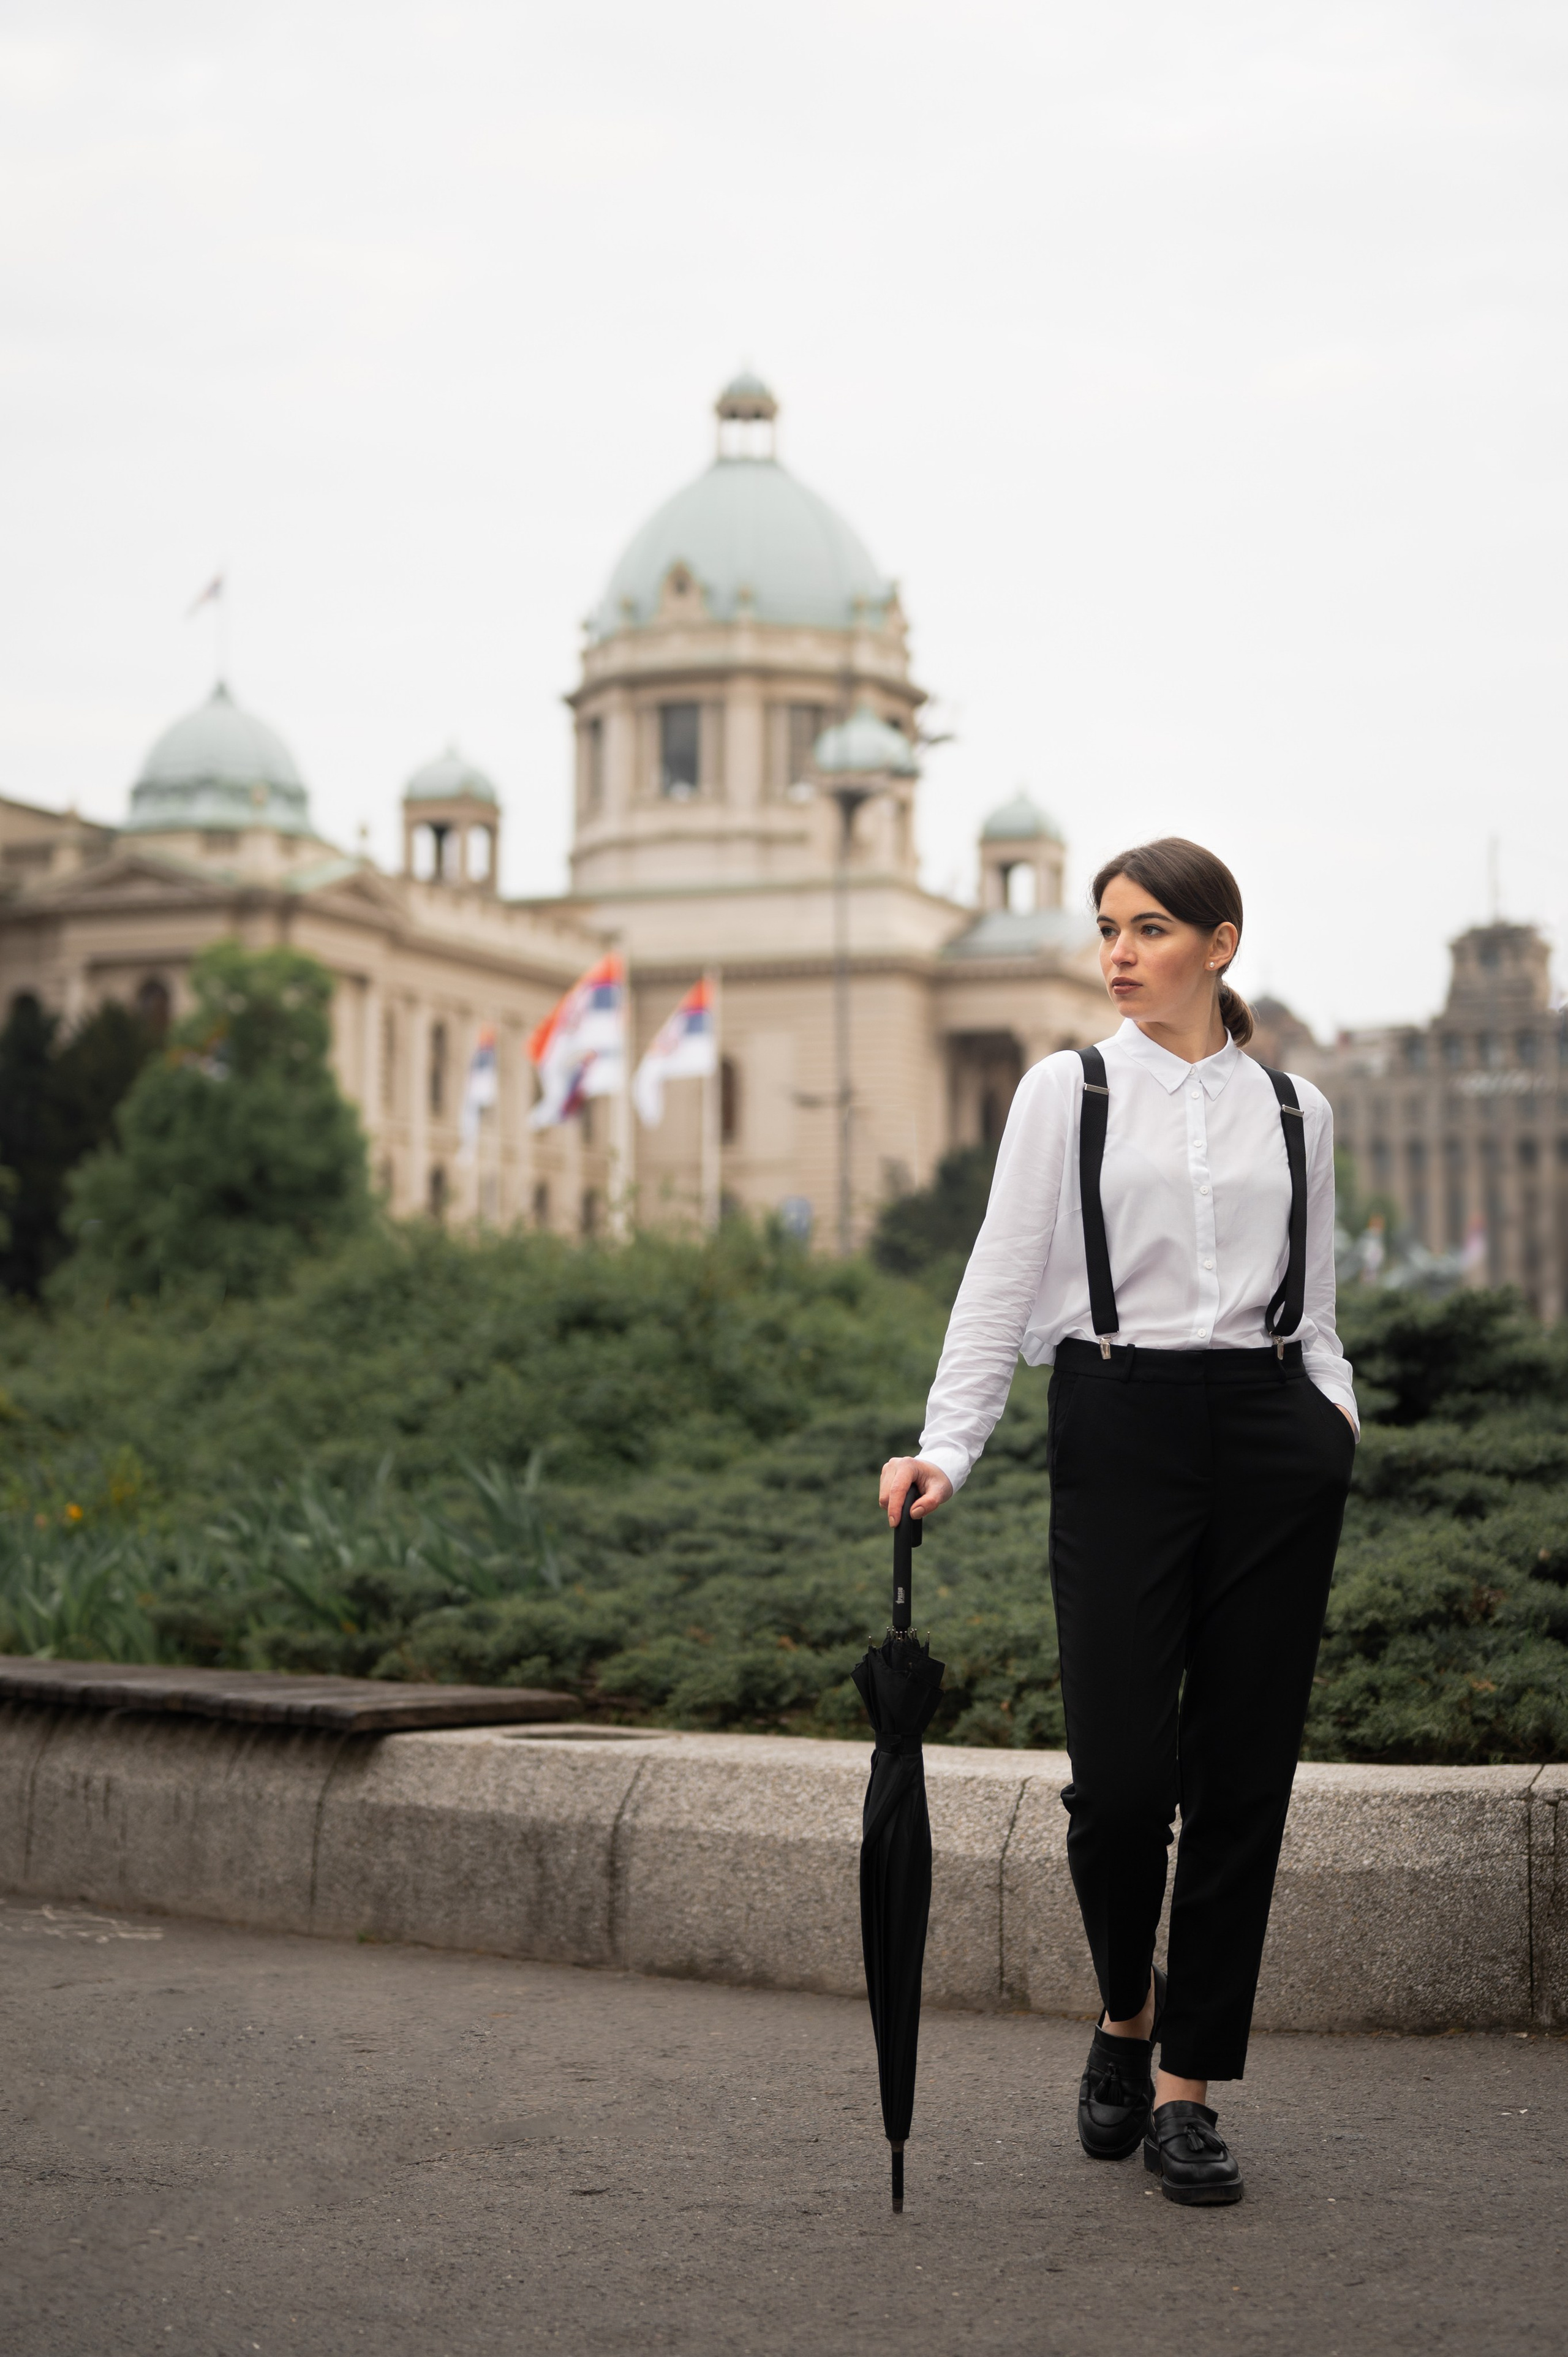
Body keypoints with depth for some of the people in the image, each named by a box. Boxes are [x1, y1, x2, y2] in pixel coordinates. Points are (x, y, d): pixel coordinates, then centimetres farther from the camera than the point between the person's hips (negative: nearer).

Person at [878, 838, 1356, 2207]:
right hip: (1120, 1436, -2)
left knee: (1243, 1773, 2)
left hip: (1271, 1444, 2)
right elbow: (1002, 1283, 0)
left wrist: (1336, 1410, -1)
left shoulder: (1295, 1113, 12)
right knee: (1121, 1772, -8)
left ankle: (1188, 2090, 13)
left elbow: (1312, 1307, 17)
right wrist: (947, 1448, -10)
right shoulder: (1068, 1092, 6)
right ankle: (1126, 2014, 22)